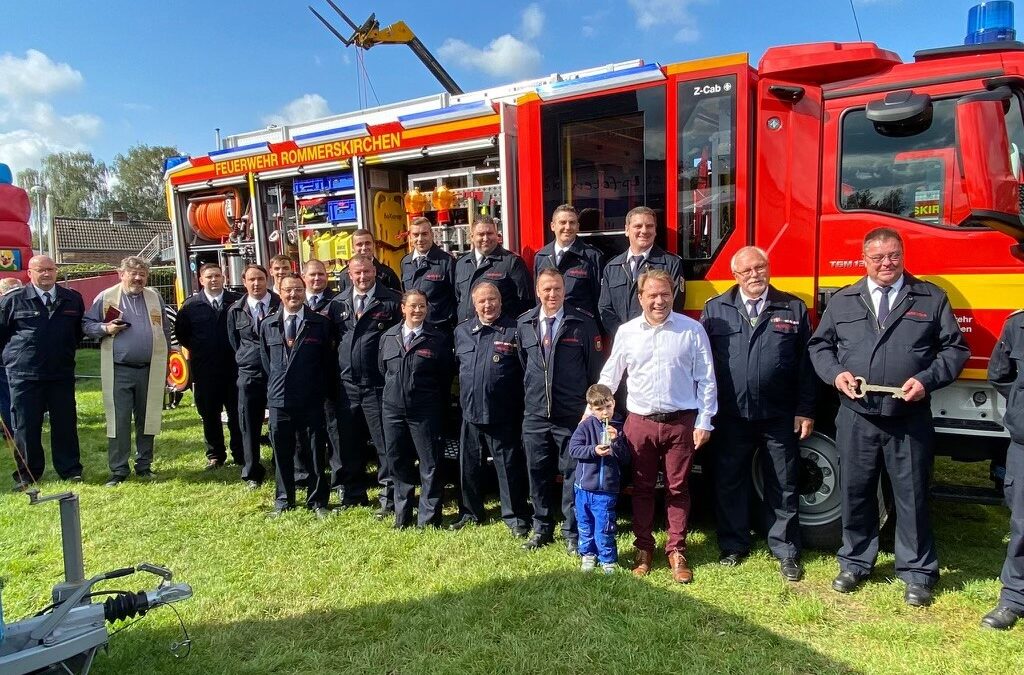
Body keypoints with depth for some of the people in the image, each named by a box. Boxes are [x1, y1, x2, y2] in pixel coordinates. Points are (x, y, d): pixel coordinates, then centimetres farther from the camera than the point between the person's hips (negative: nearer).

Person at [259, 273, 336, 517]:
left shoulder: (320, 324, 0)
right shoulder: (268, 325, 7)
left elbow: (328, 361, 3)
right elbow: (266, 360, 15)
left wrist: (324, 391, 3)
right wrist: (276, 384, 11)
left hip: (312, 400, -2)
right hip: (279, 399, 2)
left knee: (314, 452, 6)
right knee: (281, 453, 11)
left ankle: (317, 501, 19)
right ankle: (283, 501, 26)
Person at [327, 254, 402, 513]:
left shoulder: (392, 301, -3)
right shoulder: (337, 304, 10)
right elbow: (330, 339, 14)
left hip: (378, 385, -4)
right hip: (346, 385, 5)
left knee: (385, 442, 0)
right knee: (348, 442, 13)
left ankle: (389, 498, 10)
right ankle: (352, 493, 28)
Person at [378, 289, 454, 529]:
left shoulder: (439, 339, -3)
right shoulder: (388, 337, 7)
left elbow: (445, 377, 0)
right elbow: (383, 370, 17)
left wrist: (439, 406, 1)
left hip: (424, 412, -3)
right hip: (392, 409, 4)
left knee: (429, 464, 0)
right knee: (398, 463, 12)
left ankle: (428, 518, 11)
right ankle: (402, 516, 25)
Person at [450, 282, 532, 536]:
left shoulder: (514, 331, -6)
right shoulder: (461, 331, 9)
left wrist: (521, 408, -11)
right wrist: (462, 397, 15)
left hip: (503, 415, -5)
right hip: (470, 412, 5)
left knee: (509, 467, 4)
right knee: (469, 466, 15)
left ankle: (516, 518, 17)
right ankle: (470, 513, 32)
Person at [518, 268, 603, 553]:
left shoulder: (583, 323, -4)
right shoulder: (525, 324, 6)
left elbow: (595, 368, 0)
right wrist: (530, 394, 14)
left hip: (572, 415, -3)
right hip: (535, 415, 3)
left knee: (572, 473, 4)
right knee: (538, 473, 11)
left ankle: (572, 533, 19)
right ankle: (542, 528, 28)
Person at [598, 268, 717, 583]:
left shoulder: (692, 330, -3)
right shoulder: (626, 332, 2)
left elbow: (706, 380, 0)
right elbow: (609, 377, 9)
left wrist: (704, 423, -3)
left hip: (681, 422, -1)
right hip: (639, 422, 1)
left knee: (678, 489, 8)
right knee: (642, 488, 10)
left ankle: (677, 551, 21)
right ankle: (644, 548, 24)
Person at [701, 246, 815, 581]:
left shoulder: (794, 309, 5)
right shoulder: (715, 310, 4)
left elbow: (805, 364, 4)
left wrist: (805, 410, 0)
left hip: (779, 417, 0)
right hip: (730, 416, 0)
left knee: (783, 487, 9)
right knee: (730, 483, 11)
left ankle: (786, 551, 24)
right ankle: (733, 545, 27)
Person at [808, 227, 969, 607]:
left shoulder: (931, 299, 5)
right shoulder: (842, 301, 9)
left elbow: (955, 348, 5)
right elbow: (819, 345, 13)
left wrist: (928, 379, -11)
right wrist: (835, 373, -5)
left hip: (910, 419, -1)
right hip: (856, 418, 2)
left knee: (911, 495, 6)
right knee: (855, 492, 10)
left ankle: (917, 573, 22)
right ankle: (855, 564, 27)